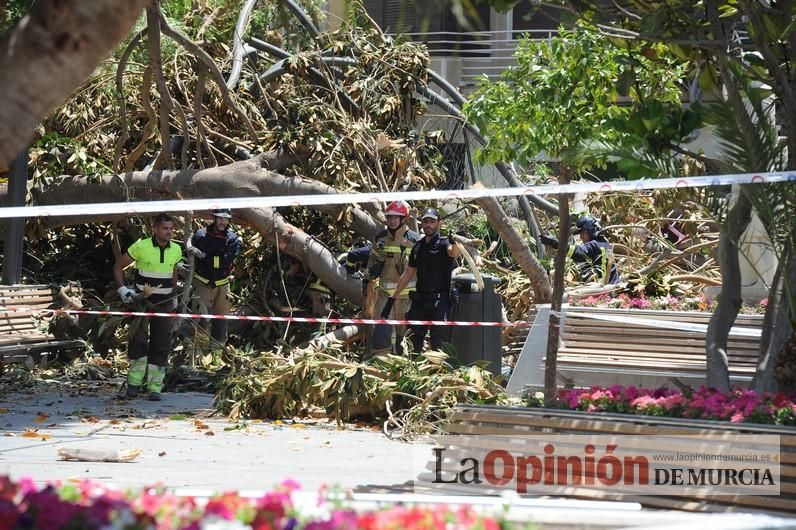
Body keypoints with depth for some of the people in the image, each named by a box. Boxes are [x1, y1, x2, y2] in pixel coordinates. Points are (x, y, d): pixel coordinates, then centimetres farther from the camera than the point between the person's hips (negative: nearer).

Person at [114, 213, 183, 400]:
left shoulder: (176, 250, 2)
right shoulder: (141, 247, -11)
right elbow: (118, 266, -2)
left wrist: (174, 295, 26)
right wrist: (122, 289, -11)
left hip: (164, 303, 4)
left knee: (161, 344, 0)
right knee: (138, 339, -13)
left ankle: (155, 388, 5)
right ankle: (134, 382, -2)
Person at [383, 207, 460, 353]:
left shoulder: (443, 244, -4)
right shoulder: (418, 247, 14)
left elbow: (454, 253, -29)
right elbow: (408, 274, 20)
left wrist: (455, 242, -53)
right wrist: (391, 299, 19)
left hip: (439, 302, -6)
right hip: (419, 301, 6)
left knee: (438, 346, -8)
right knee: (413, 343, 9)